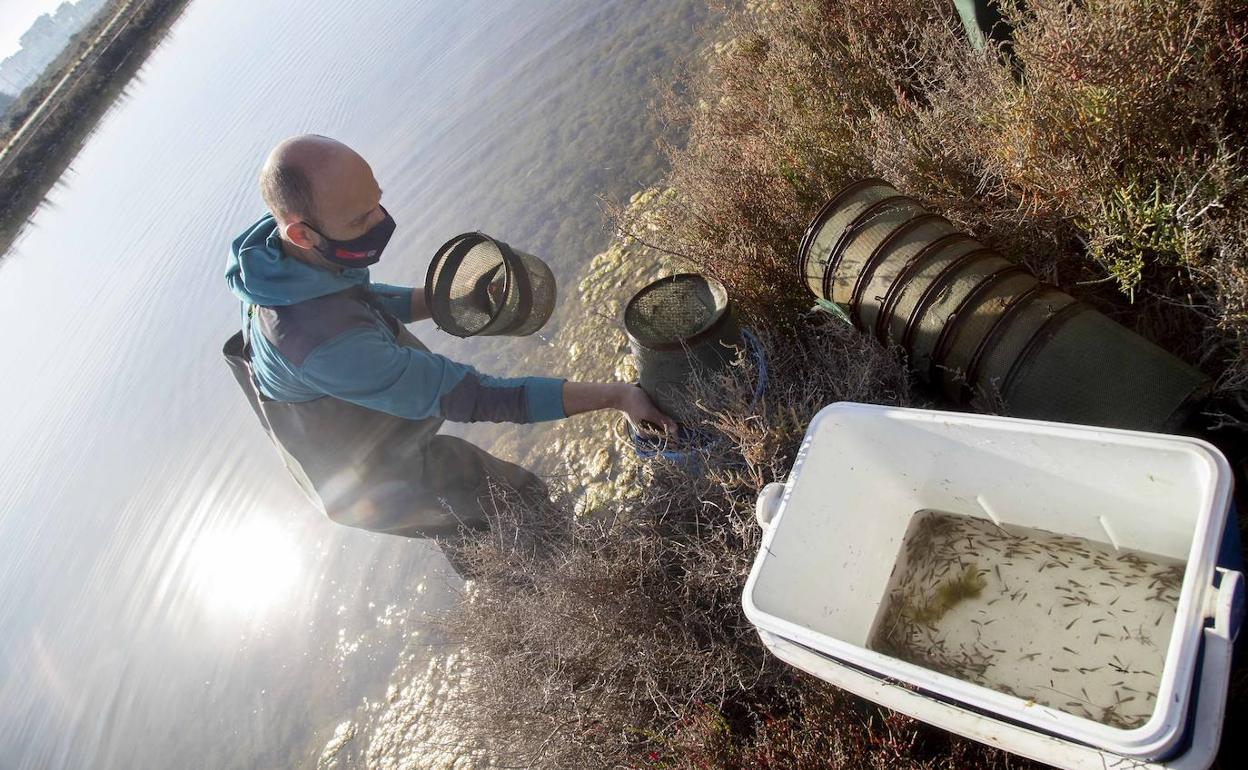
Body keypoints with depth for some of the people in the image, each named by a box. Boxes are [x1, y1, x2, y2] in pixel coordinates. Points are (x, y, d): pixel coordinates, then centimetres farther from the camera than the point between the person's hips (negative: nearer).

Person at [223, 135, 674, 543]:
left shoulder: (283, 252, -15)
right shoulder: (323, 342, -44)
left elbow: (366, 302, 5)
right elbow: (471, 396, -41)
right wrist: (613, 395, -37)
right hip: (385, 487, -8)